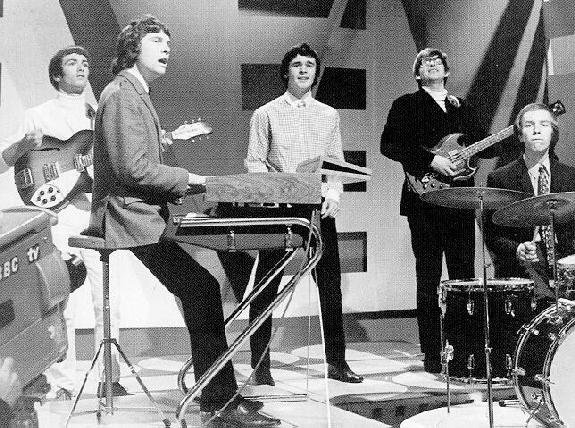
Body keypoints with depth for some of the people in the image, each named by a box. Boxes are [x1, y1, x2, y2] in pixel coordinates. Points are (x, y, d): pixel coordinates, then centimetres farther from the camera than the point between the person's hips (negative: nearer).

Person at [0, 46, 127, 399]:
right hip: (58, 214, -3)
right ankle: (63, 383, 2)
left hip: (98, 215, 3)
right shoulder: (38, 116, 10)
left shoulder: (102, 117, 20)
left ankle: (110, 378, 9)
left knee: (108, 303, -1)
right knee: (61, 306, -7)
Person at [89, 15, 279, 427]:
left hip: (142, 212, 11)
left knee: (201, 291, 9)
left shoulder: (136, 95, 22)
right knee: (201, 289, -15)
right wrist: (186, 179, -12)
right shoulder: (121, 94, -11)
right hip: (131, 216, -11)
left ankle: (220, 394, 15)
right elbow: (133, 169, -20)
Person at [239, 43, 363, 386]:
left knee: (330, 285, 2)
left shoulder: (329, 116, 16)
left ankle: (336, 361, 11)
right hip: (278, 206, -3)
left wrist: (333, 194, -3)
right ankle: (260, 365, 4)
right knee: (266, 286, -2)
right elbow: (254, 162, 2)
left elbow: (337, 163, 15)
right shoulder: (267, 114, 6)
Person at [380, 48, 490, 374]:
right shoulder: (406, 105, 5)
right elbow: (389, 145, -8)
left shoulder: (462, 108, 20)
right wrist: (431, 160, -16)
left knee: (464, 277, 3)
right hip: (425, 201, -4)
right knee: (429, 280, -2)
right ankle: (432, 355, 3)